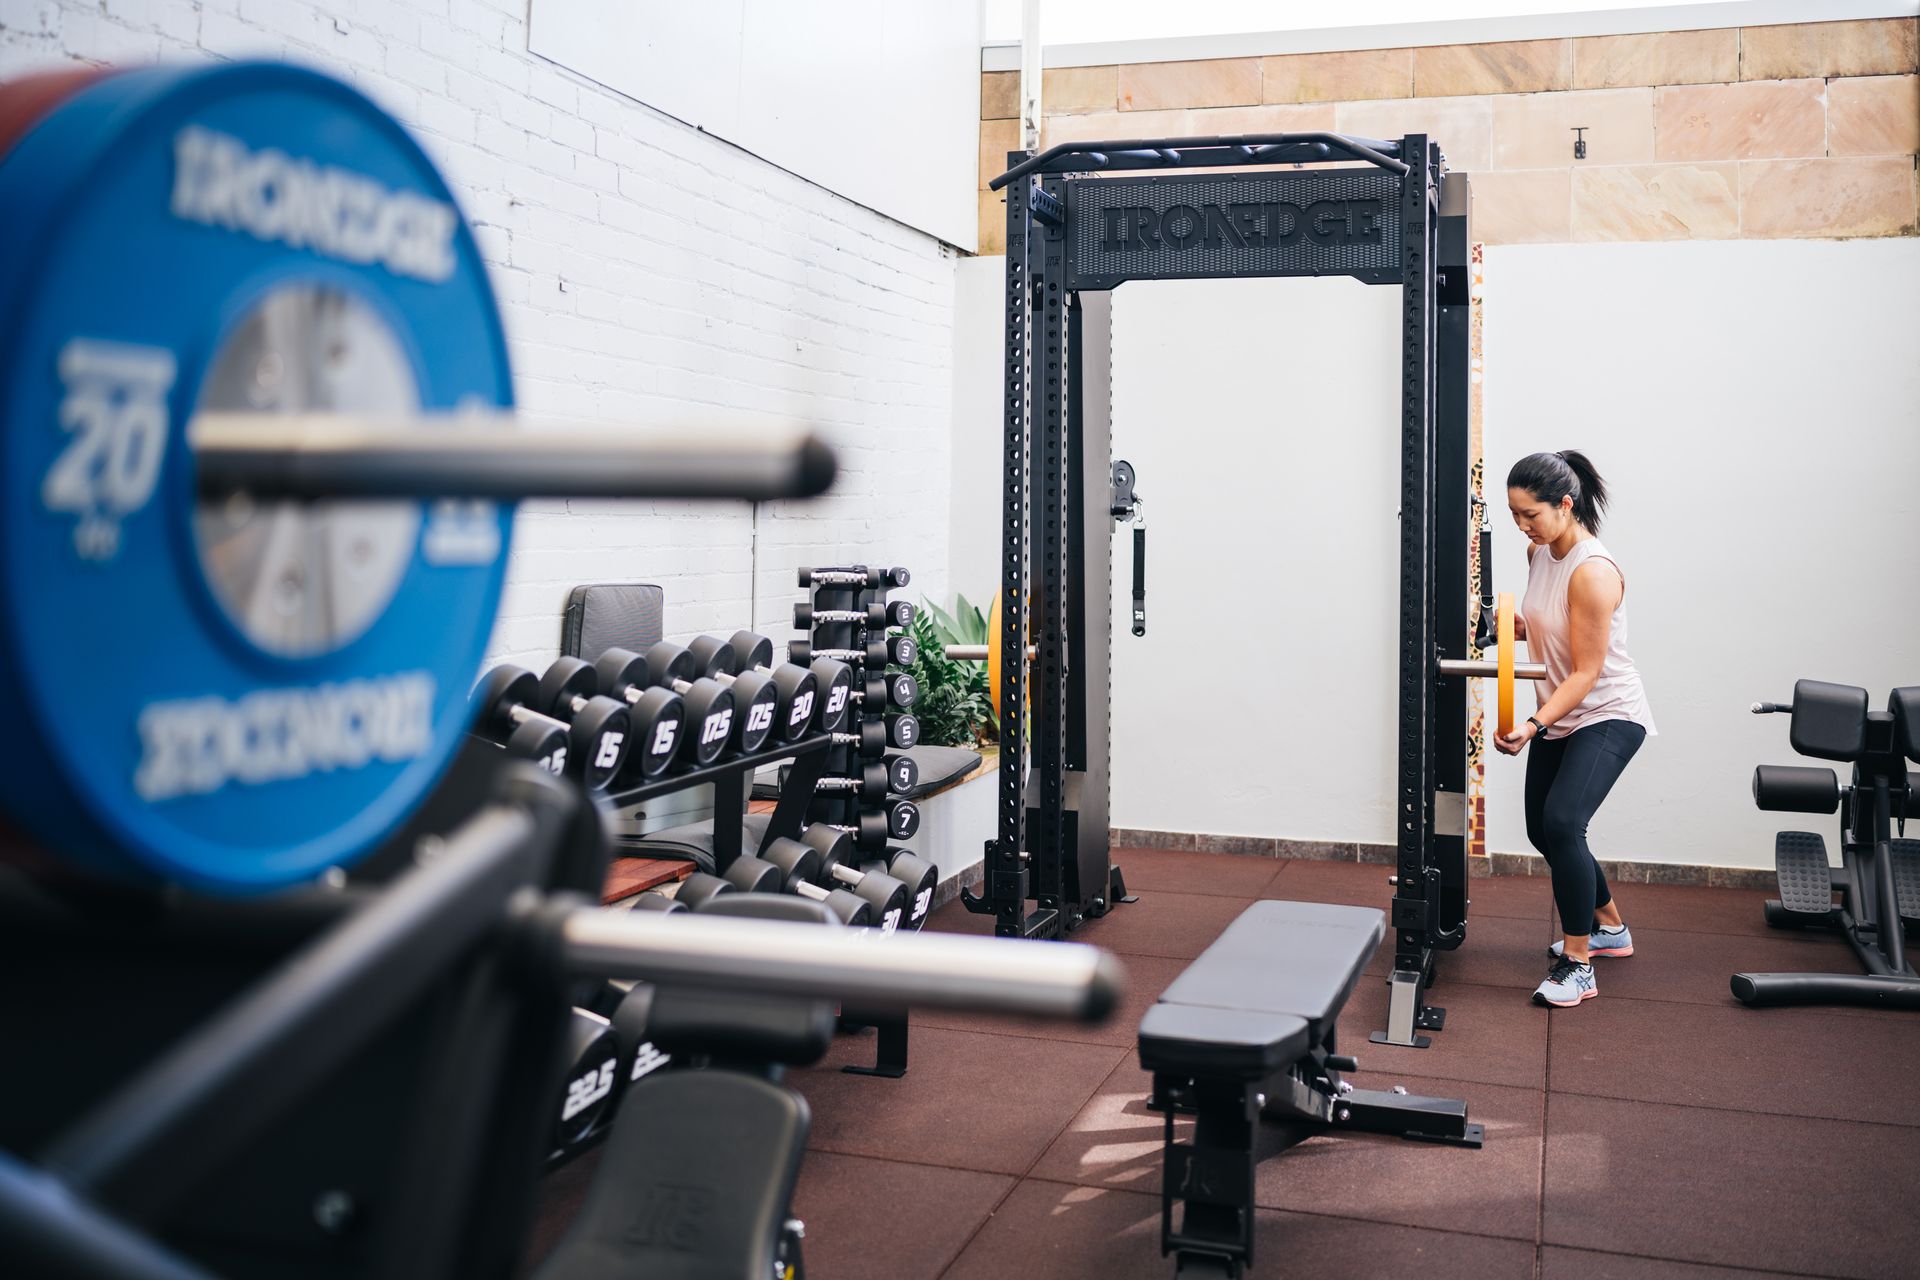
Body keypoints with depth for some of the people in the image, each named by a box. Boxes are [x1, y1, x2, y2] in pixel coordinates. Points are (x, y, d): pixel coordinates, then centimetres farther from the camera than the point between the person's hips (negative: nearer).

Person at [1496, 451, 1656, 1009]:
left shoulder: (1593, 571, -25)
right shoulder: (1540, 553, 1)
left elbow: (1587, 671, -24)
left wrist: (1535, 725, -33)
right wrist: (1515, 624, -3)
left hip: (1609, 715, -9)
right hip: (1560, 714, 9)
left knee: (1562, 822, -25)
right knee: (1543, 831, 14)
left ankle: (1579, 965, -13)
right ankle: (1610, 928, 36)